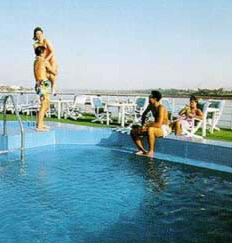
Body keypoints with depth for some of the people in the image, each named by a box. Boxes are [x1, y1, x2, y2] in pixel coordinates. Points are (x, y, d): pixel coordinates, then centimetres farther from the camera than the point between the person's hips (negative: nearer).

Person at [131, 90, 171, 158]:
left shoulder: (161, 108, -23)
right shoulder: (151, 105, 2)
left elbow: (159, 124, -32)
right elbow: (144, 115, 21)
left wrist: (147, 124, -21)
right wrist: (143, 125, 5)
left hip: (164, 129, -8)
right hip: (155, 127, 8)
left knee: (150, 129, -42)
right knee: (134, 131, -2)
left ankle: (151, 152, -27)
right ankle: (143, 150, 3)